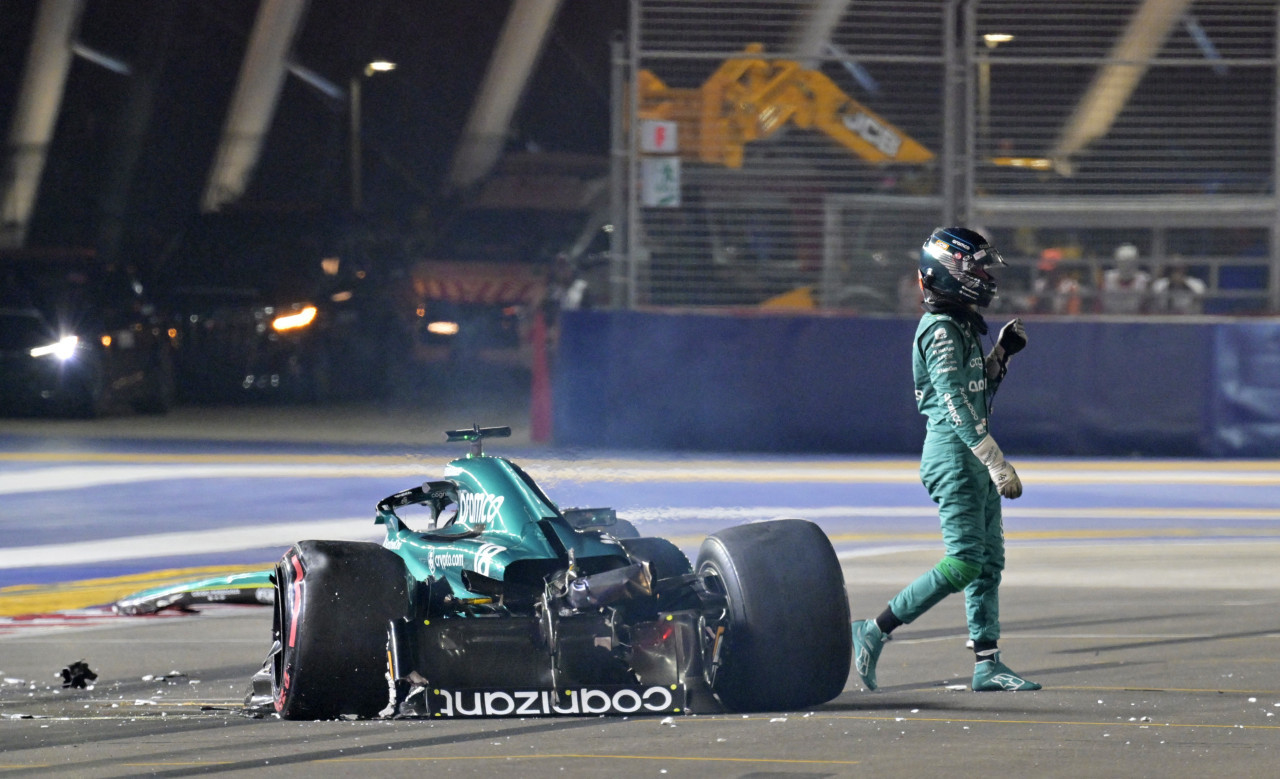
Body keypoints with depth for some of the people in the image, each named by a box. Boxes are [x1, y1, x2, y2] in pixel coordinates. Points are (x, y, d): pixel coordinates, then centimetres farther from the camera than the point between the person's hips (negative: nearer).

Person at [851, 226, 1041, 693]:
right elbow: (957, 405, -21)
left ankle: (986, 663, 7)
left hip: (975, 461, 10)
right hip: (953, 456, -10)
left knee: (989, 563, 7)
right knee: (965, 563, -13)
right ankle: (874, 632, -8)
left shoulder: (963, 327, 17)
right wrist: (998, 465, -24)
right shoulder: (941, 330, -14)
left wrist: (1001, 354, 14)